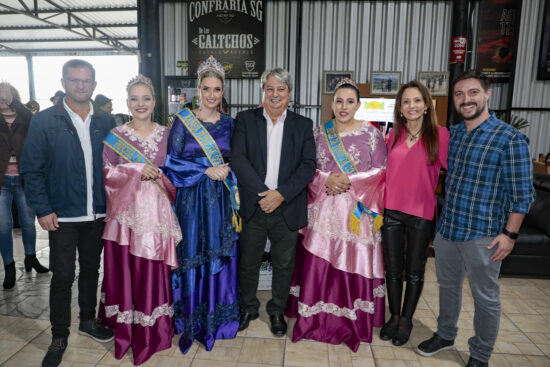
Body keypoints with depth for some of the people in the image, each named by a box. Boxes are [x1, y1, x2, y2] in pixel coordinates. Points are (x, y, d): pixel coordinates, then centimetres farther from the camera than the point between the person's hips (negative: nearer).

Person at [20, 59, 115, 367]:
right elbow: (32, 169, -3)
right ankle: (59, 337, 25)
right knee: (63, 276, 6)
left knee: (91, 269, 16)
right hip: (62, 215, -2)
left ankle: (88, 320, 37)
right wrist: (43, 210, -9)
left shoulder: (106, 122, 4)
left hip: (98, 213, 3)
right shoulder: (44, 121, -3)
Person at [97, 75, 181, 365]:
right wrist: (136, 170, -11)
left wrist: (158, 175, -6)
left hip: (156, 211, 0)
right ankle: (126, 328, 23)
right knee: (124, 267, 4)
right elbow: (106, 173, 0)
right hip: (126, 210, 0)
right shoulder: (115, 135, 5)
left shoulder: (166, 134, 7)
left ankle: (154, 328, 20)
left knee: (154, 269, 4)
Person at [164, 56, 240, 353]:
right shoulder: (183, 120, -2)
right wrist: (206, 171, -13)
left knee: (221, 257, 8)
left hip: (221, 201, 3)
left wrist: (226, 173, -7)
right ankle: (191, 320, 23)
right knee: (192, 258, 4)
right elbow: (172, 162, -6)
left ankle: (217, 318, 27)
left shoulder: (228, 123, 8)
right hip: (192, 200, -2)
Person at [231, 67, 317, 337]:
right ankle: (248, 307, 38)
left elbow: (308, 165, -4)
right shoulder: (245, 120, 3)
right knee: (248, 263, 14)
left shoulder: (303, 125, 5)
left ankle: (277, 310, 36)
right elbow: (238, 159, -9)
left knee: (284, 264, 13)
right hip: (253, 206, 0)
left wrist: (281, 194, -16)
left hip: (287, 208, 1)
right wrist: (263, 193, -17)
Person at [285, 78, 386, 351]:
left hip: (357, 212, -2)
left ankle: (352, 320, 23)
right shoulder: (319, 132, 8)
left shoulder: (371, 133, 1)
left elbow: (380, 173, -1)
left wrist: (349, 181, -13)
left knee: (354, 264, 3)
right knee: (318, 263, 5)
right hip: (323, 210, 2)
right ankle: (316, 317, 24)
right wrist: (327, 180, -12)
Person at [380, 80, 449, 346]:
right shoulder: (394, 135, 5)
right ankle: (394, 316, 34)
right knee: (393, 268, 14)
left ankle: (406, 320, 33)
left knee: (414, 271, 13)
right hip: (391, 210, 3)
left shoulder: (439, 134, -7)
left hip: (421, 213, -3)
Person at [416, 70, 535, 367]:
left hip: (482, 235, -5)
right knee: (447, 285, 21)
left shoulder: (510, 139, -12)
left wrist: (509, 234, -13)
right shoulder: (451, 134, 5)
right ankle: (445, 335, 42)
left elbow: (521, 193, -10)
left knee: (485, 297, 11)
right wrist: (440, 219, 12)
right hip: (446, 228, 6)